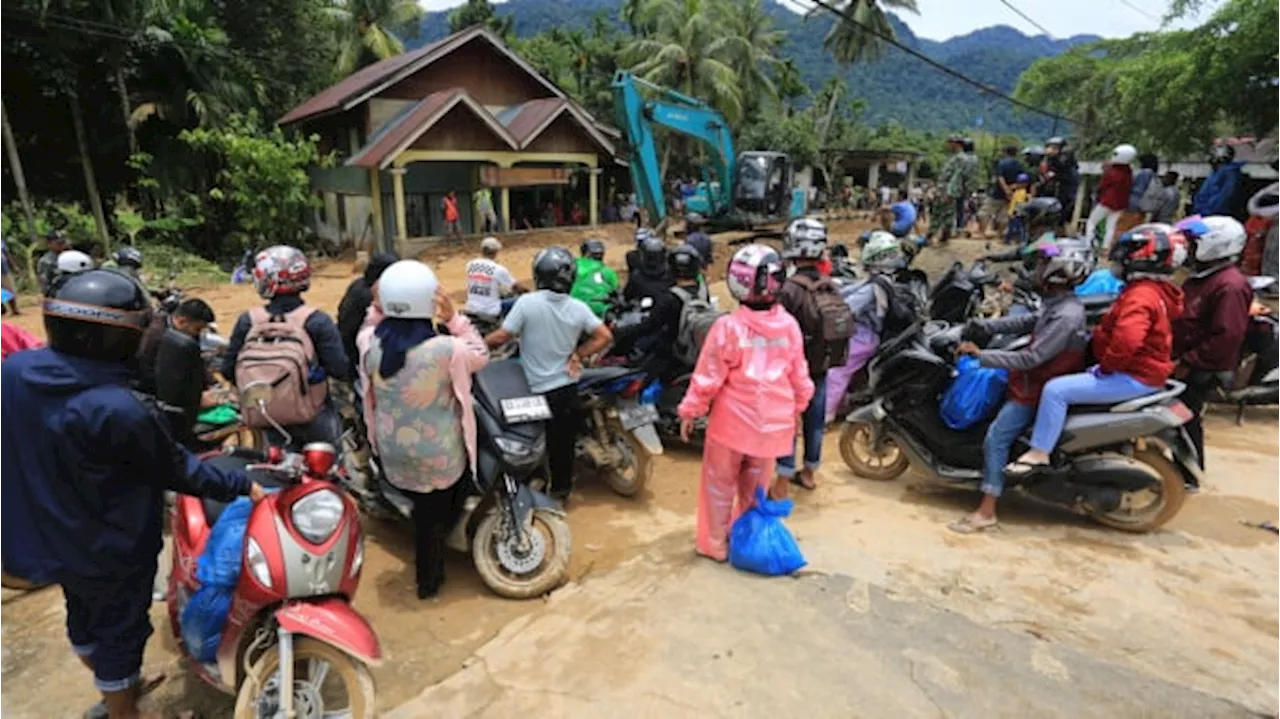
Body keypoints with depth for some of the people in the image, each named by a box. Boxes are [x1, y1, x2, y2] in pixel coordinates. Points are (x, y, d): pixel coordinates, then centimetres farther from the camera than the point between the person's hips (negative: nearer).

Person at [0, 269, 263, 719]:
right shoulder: (118, 409, -35)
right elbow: (175, 470, -22)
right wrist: (241, 486, -12)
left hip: (46, 536, 8)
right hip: (110, 549, -7)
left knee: (82, 615, 29)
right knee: (120, 632, 16)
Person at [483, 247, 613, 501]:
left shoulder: (526, 302, -18)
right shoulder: (578, 308, -7)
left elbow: (499, 338, -16)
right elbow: (605, 336, -6)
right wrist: (577, 354, -1)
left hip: (536, 389, -4)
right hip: (567, 385, 4)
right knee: (564, 441, 19)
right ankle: (561, 488, 33)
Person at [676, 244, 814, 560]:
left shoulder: (729, 326, -20)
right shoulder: (789, 325, -6)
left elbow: (708, 377, -14)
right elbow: (799, 376, 4)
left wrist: (689, 412, -2)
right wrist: (796, 409, 20)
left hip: (733, 421, -4)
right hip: (772, 423, 4)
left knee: (720, 483, 15)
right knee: (756, 485, 22)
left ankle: (715, 544, 27)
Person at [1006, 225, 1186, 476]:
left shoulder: (1141, 296, -24)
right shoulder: (1153, 290, 12)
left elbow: (1126, 340, -38)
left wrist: (1106, 366, -22)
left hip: (1133, 378, -12)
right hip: (1142, 371, 12)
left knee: (1055, 390, -21)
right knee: (1064, 377, 26)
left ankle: (1038, 453, -13)